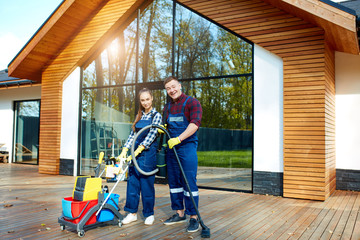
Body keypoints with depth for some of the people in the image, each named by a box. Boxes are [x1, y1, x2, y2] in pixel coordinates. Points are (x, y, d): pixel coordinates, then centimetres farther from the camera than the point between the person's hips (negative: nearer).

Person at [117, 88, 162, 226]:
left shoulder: (156, 115, -4)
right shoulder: (139, 116, 13)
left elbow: (151, 135, -14)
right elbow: (132, 135, 11)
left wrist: (137, 151, -21)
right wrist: (124, 151, -1)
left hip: (148, 152, -5)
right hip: (135, 152, 5)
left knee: (147, 184, 1)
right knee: (132, 182, 6)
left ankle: (149, 214, 15)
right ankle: (132, 213, 17)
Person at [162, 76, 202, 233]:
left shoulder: (192, 102, -5)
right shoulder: (167, 107, 17)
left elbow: (195, 124, -18)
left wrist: (178, 139, -25)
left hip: (187, 147, -7)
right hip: (171, 147, 7)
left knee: (189, 183, -6)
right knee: (174, 182, 11)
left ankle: (193, 217, 3)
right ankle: (179, 213, 23)